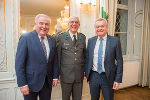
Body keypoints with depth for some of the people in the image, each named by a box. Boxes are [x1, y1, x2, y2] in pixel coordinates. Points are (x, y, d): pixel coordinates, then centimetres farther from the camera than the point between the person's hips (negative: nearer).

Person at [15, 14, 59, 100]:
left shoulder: (52, 40, 4)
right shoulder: (25, 38, -10)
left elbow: (55, 60, 8)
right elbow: (19, 63, -12)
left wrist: (55, 77, 5)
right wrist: (22, 84, -14)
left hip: (48, 82, 4)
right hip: (31, 82, -4)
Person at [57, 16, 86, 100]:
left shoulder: (83, 37, 5)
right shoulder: (61, 37, -4)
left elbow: (84, 54, 11)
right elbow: (58, 56, -2)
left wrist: (85, 70, 9)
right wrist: (58, 72, -1)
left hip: (79, 75, 3)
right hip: (66, 75, -2)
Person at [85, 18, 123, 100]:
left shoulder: (115, 40, -6)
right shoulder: (91, 40, 2)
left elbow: (119, 61, -5)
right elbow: (87, 59, 6)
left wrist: (118, 79, -7)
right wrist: (87, 75, 6)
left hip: (108, 77, -2)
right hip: (93, 76, 3)